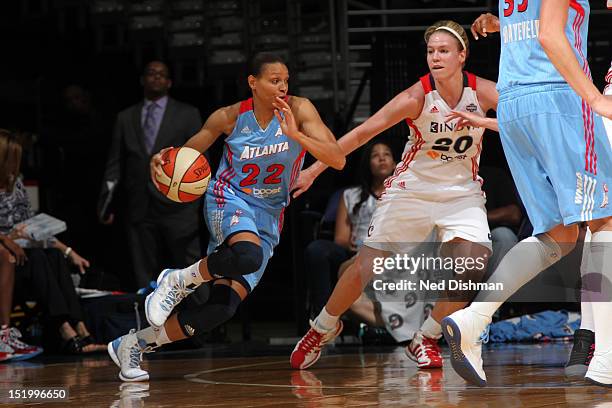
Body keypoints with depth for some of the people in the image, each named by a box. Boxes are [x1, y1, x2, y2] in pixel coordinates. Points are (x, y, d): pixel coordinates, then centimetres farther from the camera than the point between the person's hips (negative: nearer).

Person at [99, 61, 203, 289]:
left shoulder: (187, 115, 8)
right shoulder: (125, 118, 14)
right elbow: (115, 163, 11)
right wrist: (106, 202, 1)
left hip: (177, 208, -2)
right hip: (138, 209, 2)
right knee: (144, 276, 5)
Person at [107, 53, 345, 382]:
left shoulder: (298, 110, -8)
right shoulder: (230, 117, -7)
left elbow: (338, 160, -17)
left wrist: (296, 135, -32)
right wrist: (163, 162, -19)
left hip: (267, 219, 2)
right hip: (228, 201, -2)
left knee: (223, 308, -10)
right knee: (248, 256, -40)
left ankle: (133, 344, 4)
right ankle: (179, 280, -12)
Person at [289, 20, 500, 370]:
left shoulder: (483, 91, -14)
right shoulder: (417, 97, -20)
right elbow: (362, 133, -15)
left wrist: (485, 122, -33)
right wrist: (313, 171, -15)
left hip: (461, 191, 2)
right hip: (412, 188, -1)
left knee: (472, 265, -21)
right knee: (366, 267, -2)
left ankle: (426, 339, 1)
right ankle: (324, 327, 26)